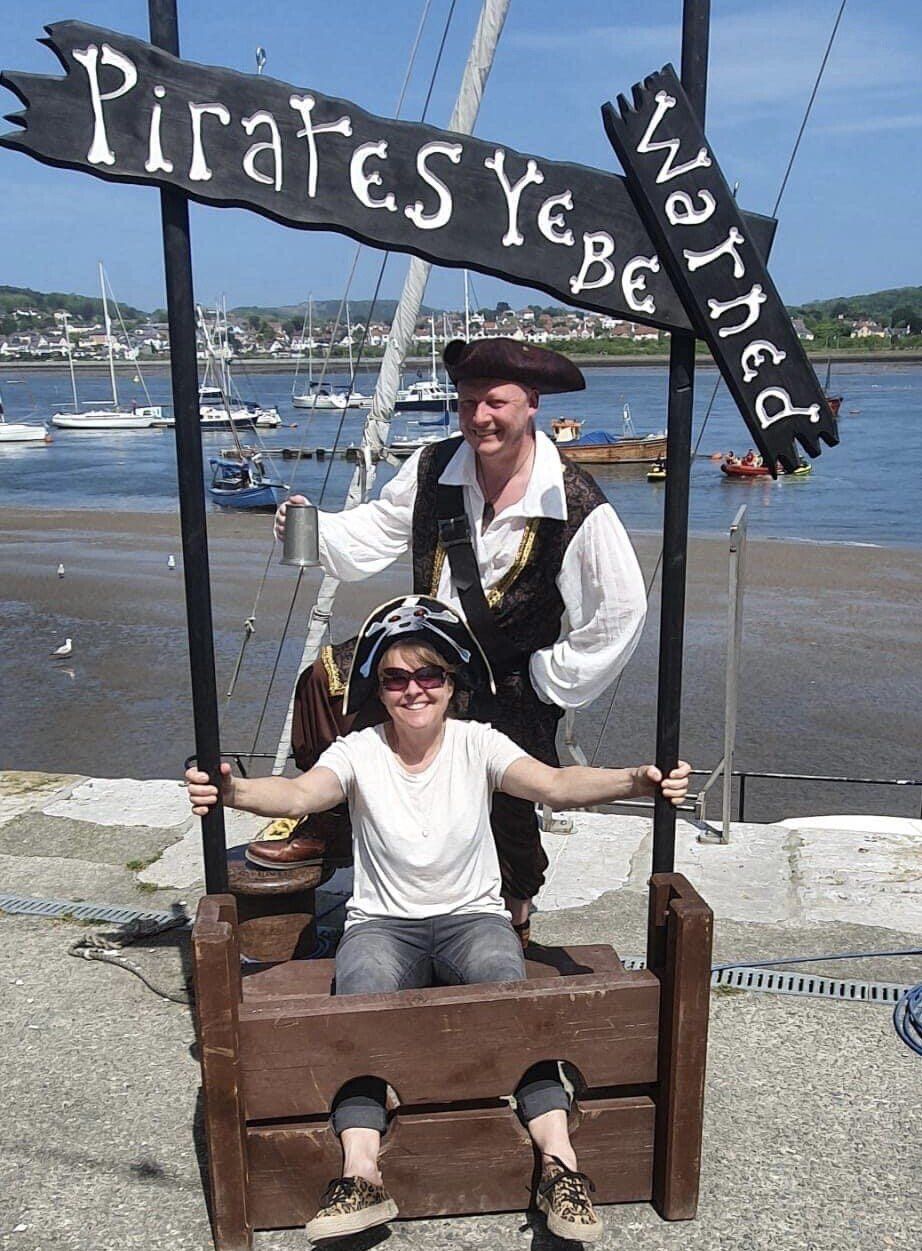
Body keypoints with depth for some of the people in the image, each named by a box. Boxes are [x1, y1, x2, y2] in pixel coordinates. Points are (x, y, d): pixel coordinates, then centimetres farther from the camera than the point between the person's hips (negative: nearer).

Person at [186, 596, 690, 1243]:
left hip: (474, 917, 0)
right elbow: (302, 792, -24)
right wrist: (234, 791, -48)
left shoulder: (477, 743, -4)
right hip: (383, 923, 0)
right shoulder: (359, 752, -3)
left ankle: (560, 1164, -33)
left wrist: (636, 780, -42)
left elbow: (553, 784, -21)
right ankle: (361, 1172, -37)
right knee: (363, 994, -32)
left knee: (506, 982, -32)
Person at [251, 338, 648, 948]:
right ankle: (325, 825, 10)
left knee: (508, 812, -1)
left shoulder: (576, 506, -22)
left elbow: (622, 611, -16)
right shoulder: (434, 469, -7)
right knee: (326, 680, -10)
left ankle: (517, 915, 33)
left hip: (513, 685, -4)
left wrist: (553, 677, -12)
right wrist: (313, 528, -9)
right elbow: (381, 526, 10)